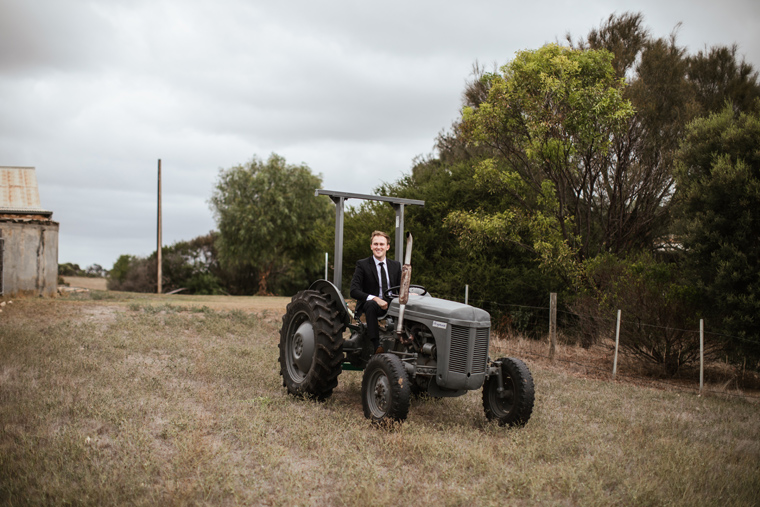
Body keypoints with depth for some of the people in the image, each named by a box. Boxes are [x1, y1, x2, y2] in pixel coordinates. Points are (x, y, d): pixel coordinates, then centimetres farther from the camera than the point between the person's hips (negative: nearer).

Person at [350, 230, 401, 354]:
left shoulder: (396, 265, 13)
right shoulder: (362, 265, 0)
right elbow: (354, 291, -10)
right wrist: (375, 299, -25)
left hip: (392, 306, 3)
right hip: (369, 306, -3)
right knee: (371, 304, -39)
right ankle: (376, 346, -45)